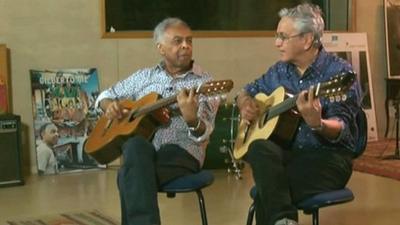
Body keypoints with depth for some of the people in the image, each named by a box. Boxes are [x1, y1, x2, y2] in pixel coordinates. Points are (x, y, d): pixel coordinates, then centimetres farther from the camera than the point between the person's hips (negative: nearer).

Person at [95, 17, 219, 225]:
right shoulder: (144, 76, 16)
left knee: (129, 175, -34)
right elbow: (106, 95, 27)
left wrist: (191, 118, -33)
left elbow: (202, 135, -9)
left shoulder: (204, 82, 3)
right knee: (136, 146, -35)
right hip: (141, 153, 4)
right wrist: (109, 106, 2)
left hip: (181, 152, -4)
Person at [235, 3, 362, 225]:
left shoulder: (339, 71, -9)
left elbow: (341, 130, -18)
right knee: (259, 148, -31)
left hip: (328, 158, -6)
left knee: (268, 192, -32)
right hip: (286, 153, 6)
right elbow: (246, 91, 25)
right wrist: (246, 104, 1)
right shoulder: (279, 70, 10)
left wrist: (316, 123, -40)